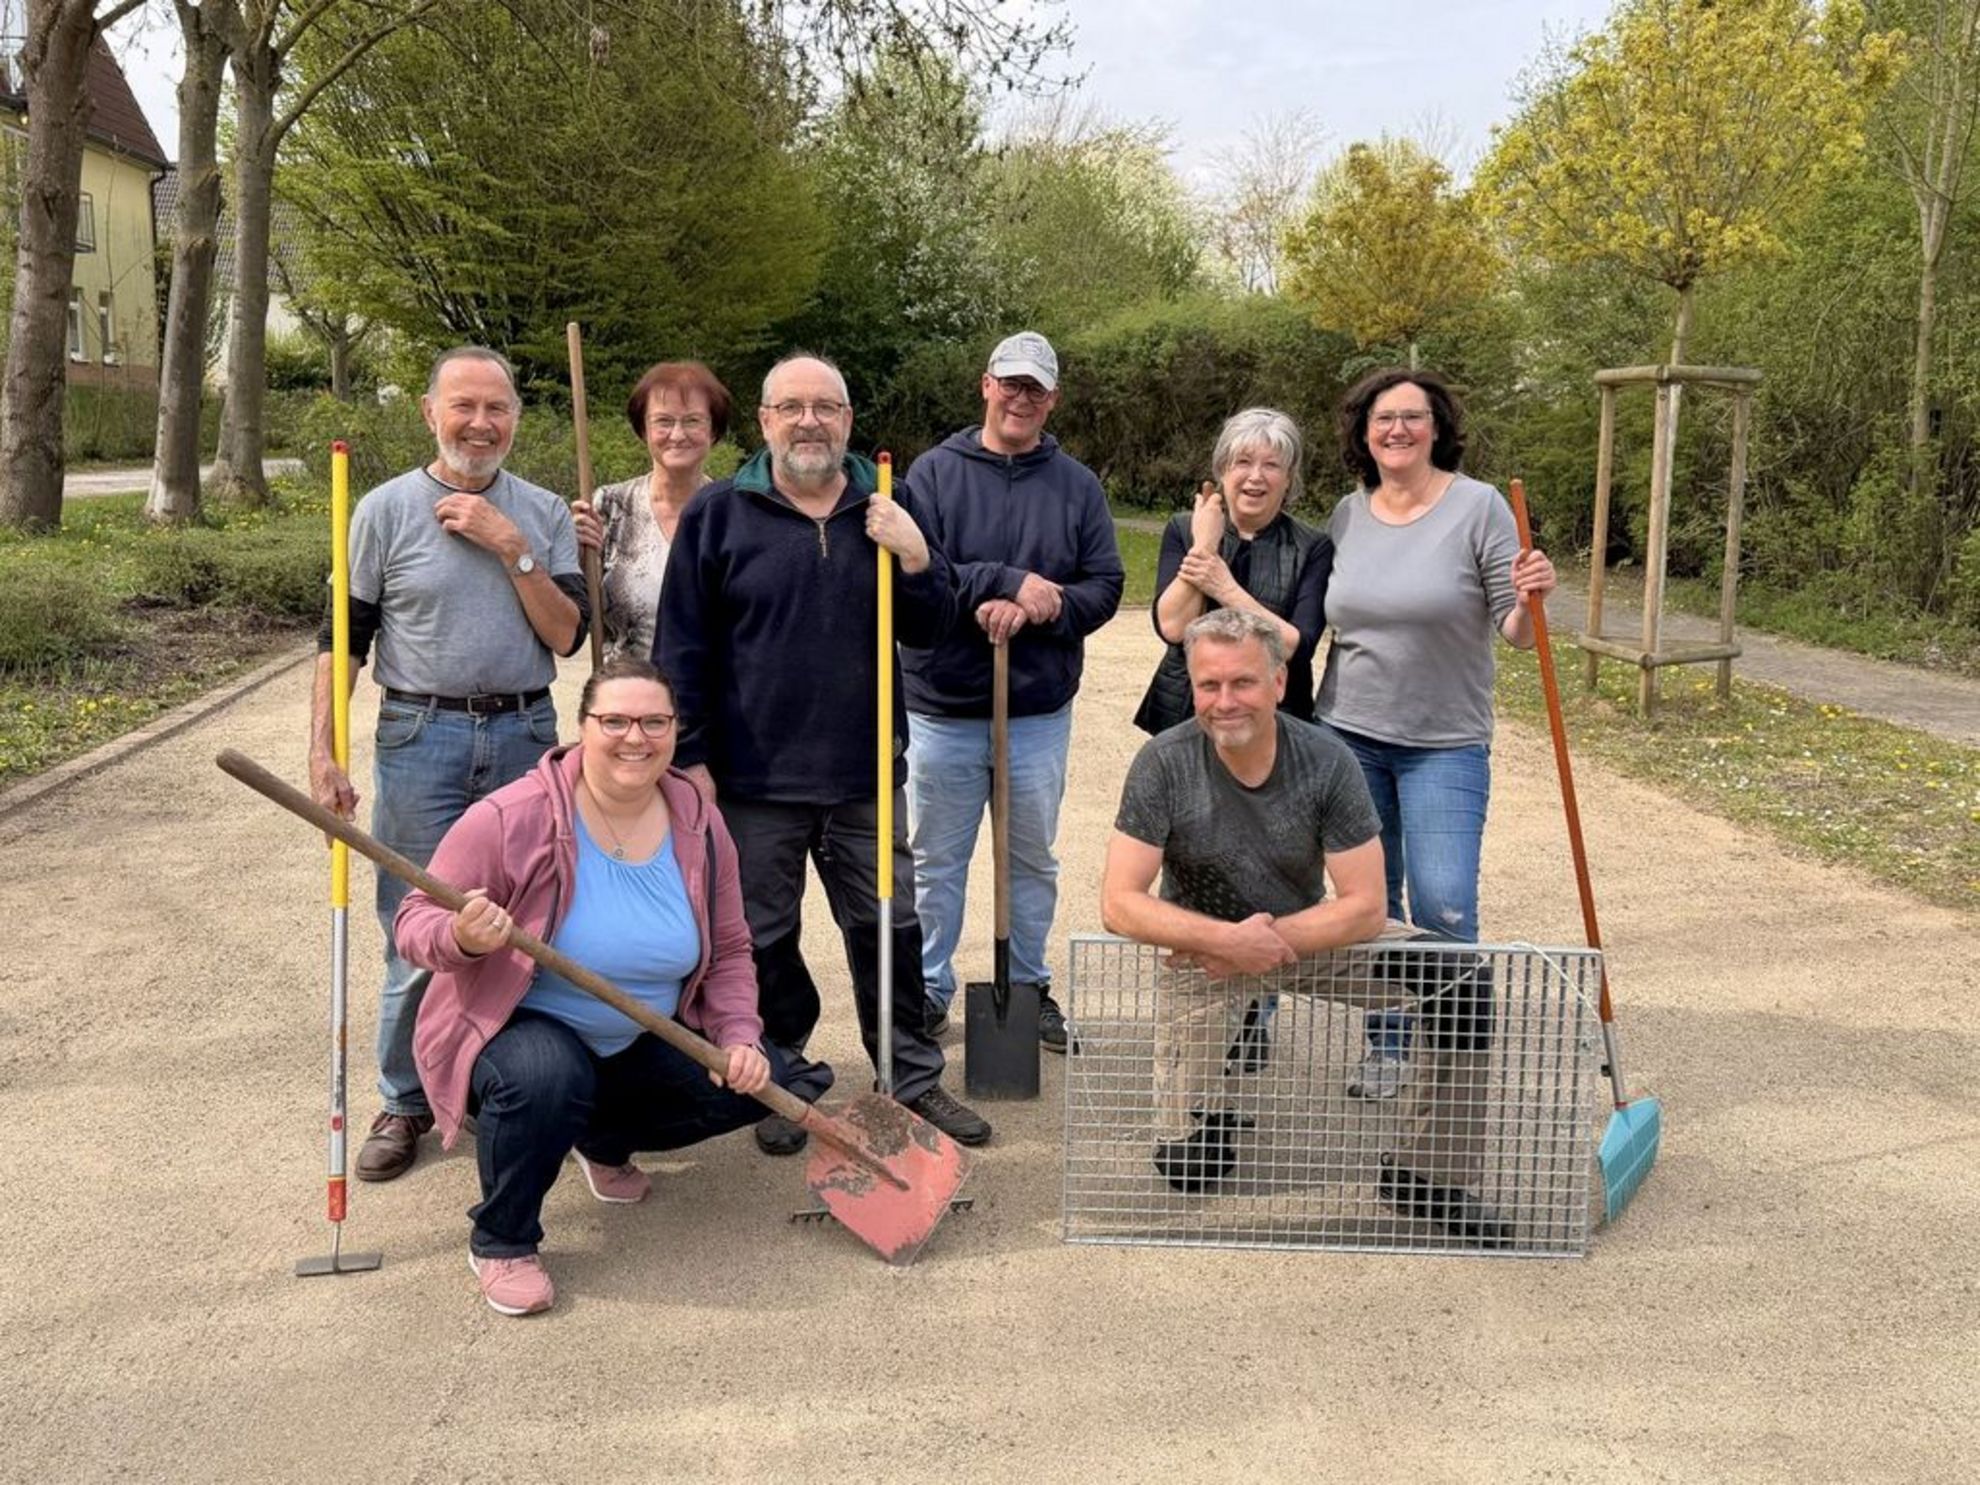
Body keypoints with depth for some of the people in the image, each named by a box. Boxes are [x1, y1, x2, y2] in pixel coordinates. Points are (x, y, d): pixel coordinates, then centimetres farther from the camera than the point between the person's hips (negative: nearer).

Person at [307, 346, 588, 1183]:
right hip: (420, 737, -2)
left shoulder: (544, 514, 6)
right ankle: (405, 1103, 17)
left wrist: (511, 547, -12)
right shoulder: (386, 510, 0)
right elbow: (341, 640, 1)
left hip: (524, 737, 2)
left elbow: (567, 635, -3)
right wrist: (323, 753, -6)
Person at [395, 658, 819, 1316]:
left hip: (641, 1043, 6)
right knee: (545, 1078, -39)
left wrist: (739, 1037, -14)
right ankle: (500, 1243, -9)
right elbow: (417, 919, -18)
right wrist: (462, 938, -41)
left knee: (760, 1082, -8)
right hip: (518, 1029, -5)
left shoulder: (700, 827, -7)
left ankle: (604, 1140, 20)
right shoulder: (512, 818, -23)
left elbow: (728, 953, 2)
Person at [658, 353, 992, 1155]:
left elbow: (929, 630, 8)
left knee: (889, 928, 11)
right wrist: (692, 756, -6)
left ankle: (914, 1076, 26)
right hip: (755, 779, -2)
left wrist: (915, 558, -10)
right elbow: (683, 647, -2)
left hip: (865, 775, 2)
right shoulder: (717, 514, -2)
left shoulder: (886, 511, 6)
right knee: (764, 939, 10)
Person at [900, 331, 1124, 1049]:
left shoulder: (1078, 486, 4)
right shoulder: (935, 471, -3)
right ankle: (929, 992, 24)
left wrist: (1033, 610, -18)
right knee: (935, 861, 10)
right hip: (942, 709, -2)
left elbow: (1104, 587, -1)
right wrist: (1009, 582, -22)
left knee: (1033, 860, 15)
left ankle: (1031, 988, 31)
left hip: (1040, 713, 2)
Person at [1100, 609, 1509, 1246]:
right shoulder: (1164, 763, -20)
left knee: (1464, 982, -18)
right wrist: (1228, 939, -32)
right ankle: (1207, 1116, 29)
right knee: (1188, 1166, -9)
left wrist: (1268, 940, -24)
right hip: (1202, 947, -1)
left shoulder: (1326, 760, -17)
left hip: (1311, 933, 2)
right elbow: (1119, 904, -22)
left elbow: (1364, 907, -16)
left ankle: (1426, 1176, -2)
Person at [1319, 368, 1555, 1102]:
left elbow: (1518, 633, -6)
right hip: (1349, 736, 4)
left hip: (1445, 745, -4)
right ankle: (1386, 1049, 25)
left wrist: (1531, 598, -27)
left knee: (1443, 910, -9)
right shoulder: (1347, 514, 5)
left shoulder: (1478, 506, -7)